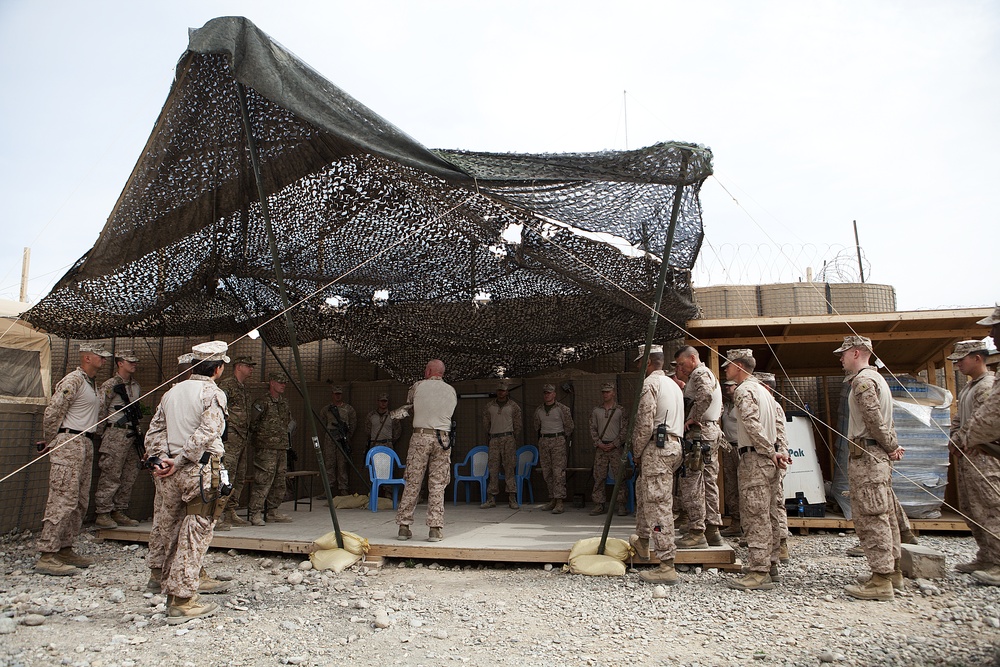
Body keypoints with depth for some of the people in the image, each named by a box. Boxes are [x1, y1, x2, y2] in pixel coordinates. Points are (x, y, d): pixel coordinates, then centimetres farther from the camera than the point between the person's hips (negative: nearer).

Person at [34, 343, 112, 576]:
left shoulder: (92, 383, 19)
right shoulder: (73, 380, -10)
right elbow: (52, 412, -14)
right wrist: (50, 443, -5)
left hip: (86, 444, 9)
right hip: (68, 443, -9)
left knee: (81, 502, 11)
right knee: (64, 500, -12)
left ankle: (65, 549, 18)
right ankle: (47, 556, -9)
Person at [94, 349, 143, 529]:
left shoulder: (136, 387, 16)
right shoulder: (110, 385, -6)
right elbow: (100, 411, -7)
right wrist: (101, 435, -5)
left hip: (131, 436, 7)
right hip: (115, 435, -7)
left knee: (130, 475, 9)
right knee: (111, 475, -5)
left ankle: (119, 512, 18)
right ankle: (103, 514, 4)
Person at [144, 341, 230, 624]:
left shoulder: (172, 391, 13)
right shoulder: (213, 394, -8)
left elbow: (154, 430, 12)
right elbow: (206, 434, -18)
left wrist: (157, 458, 5)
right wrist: (180, 460, -12)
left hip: (168, 472, 7)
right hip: (201, 472, -7)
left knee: (165, 528, 19)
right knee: (194, 536, -1)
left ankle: (161, 577, 36)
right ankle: (182, 600, 3)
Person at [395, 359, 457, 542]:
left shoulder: (418, 386, 4)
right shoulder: (451, 391, 10)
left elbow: (408, 401, 21)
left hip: (420, 436, -1)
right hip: (443, 438, 1)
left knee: (412, 483, 5)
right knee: (437, 485, 4)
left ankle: (404, 526, 10)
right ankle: (435, 528, 2)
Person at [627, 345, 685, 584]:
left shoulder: (650, 383, -9)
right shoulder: (674, 385, 20)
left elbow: (645, 424, -16)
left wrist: (636, 453, -3)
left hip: (657, 448, -10)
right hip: (673, 445, 10)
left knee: (658, 505, -8)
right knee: (642, 488, 25)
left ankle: (667, 567, -8)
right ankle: (642, 541, 37)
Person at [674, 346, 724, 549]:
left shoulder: (700, 374, -7)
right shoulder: (710, 375, 24)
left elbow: (706, 396, -29)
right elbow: (719, 408, 32)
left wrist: (692, 418, -20)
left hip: (699, 433, -11)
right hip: (712, 432, 11)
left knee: (691, 483, -9)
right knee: (709, 483, 11)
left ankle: (697, 533, -8)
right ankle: (713, 530, 15)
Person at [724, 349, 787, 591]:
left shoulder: (744, 390, -10)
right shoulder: (763, 390, 20)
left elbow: (752, 424, -21)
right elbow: (773, 425, 19)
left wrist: (770, 453, -16)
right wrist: (772, 452, 12)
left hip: (754, 458, -10)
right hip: (767, 459, 10)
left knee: (754, 516, -10)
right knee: (767, 515, 14)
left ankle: (758, 573, -10)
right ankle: (770, 564, 21)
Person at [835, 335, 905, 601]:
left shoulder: (862, 381, -13)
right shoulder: (876, 377, 21)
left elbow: (874, 420, -19)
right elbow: (883, 420, 19)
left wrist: (891, 446, -7)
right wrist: (892, 445, 8)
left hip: (866, 455, -11)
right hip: (879, 456, 11)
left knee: (870, 517, -9)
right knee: (884, 515, 15)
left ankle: (880, 581, -7)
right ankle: (893, 571, 23)